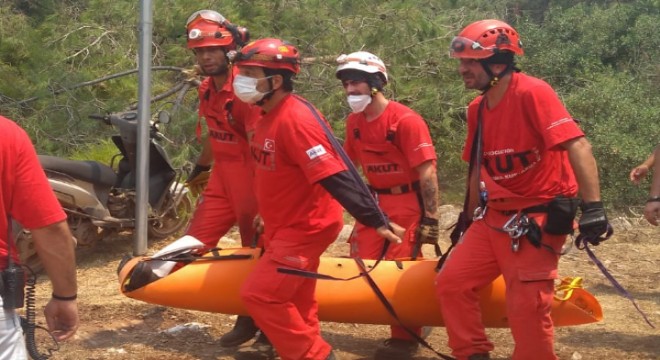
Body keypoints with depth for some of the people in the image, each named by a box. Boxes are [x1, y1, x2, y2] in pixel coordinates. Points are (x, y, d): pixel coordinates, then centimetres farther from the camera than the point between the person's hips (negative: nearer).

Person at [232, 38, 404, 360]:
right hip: (285, 226, 9)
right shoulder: (269, 115, 4)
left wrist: (376, 221, -30)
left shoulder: (295, 119, -26)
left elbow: (335, 177, -30)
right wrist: (267, 216, 27)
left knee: (259, 295, -10)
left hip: (305, 228, -9)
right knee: (293, 299, 21)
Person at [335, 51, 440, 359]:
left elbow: (427, 172, -18)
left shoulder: (406, 120, -17)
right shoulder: (354, 122, 4)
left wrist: (430, 219, -19)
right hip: (374, 201, 7)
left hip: (407, 203, -7)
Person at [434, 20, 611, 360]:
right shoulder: (477, 108, 8)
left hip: (537, 220, -8)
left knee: (527, 310, -7)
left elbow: (577, 146, -25)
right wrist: (472, 220, 25)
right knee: (451, 283, 4)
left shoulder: (532, 92, -17)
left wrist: (592, 207, -32)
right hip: (494, 218, 8)